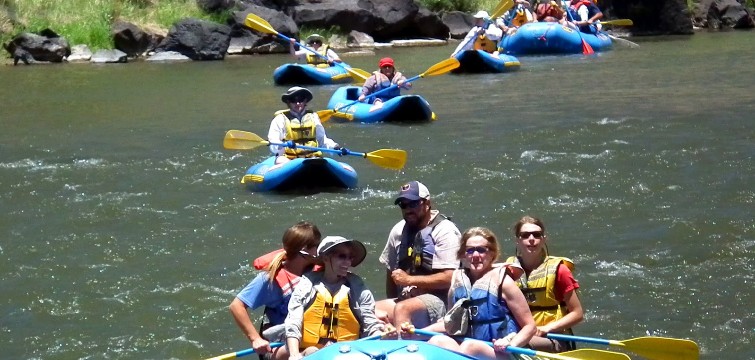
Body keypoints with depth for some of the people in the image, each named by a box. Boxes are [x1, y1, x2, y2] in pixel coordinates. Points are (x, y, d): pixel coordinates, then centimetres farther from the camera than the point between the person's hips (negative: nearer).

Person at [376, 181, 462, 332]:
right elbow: (391, 271, 23)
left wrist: (409, 279, -11)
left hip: (438, 301, -6)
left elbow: (448, 278, -14)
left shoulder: (444, 231, -7)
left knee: (402, 309, -34)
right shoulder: (398, 231, 12)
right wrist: (392, 306, 14)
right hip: (405, 300, 6)